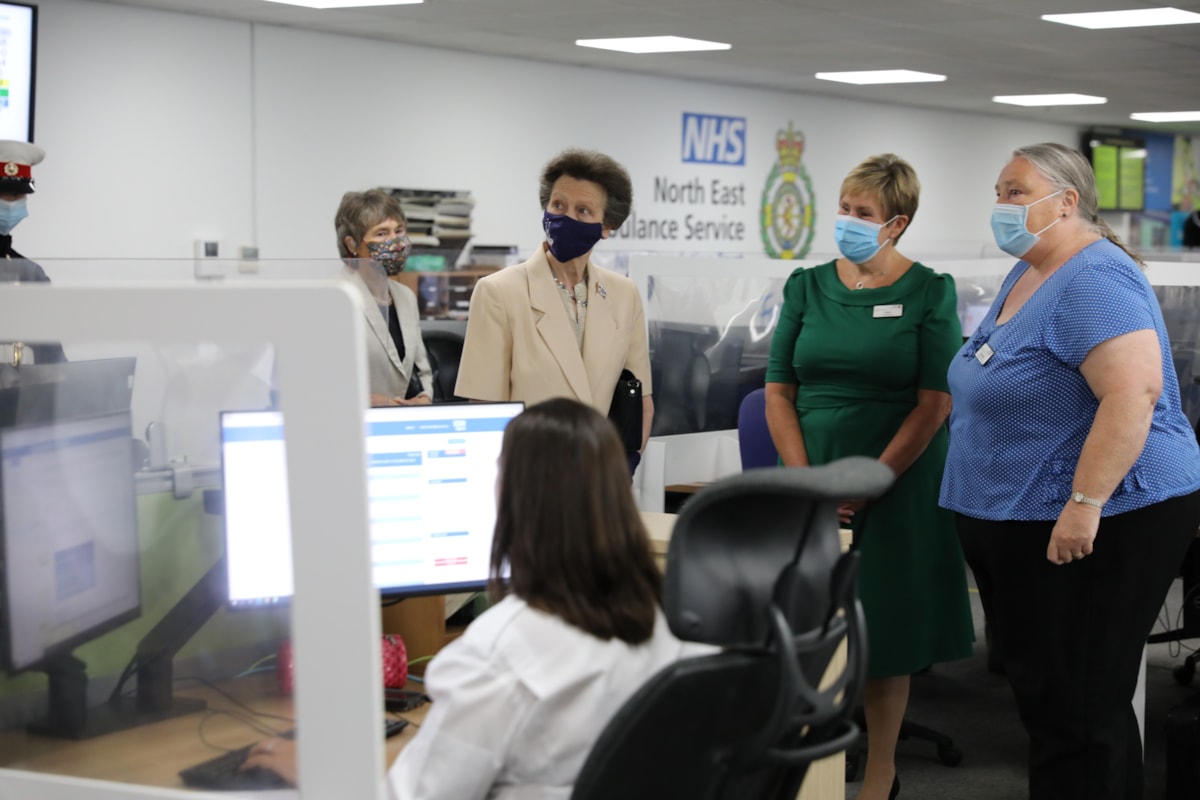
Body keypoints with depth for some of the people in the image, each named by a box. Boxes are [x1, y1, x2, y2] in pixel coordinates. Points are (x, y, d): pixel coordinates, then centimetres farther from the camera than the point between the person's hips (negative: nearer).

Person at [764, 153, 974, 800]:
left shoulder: (930, 293, -3)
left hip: (895, 482, -3)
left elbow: (934, 404, -8)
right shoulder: (807, 287, 6)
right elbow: (778, 391, 5)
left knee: (885, 626, 5)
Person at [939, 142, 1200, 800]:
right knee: (1039, 690, 14)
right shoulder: (1025, 275, 14)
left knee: (1078, 707, -6)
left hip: (1092, 523, -10)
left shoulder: (1096, 280, -17)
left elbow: (1134, 393, -29)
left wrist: (1084, 504, -30)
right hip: (1018, 523, 10)